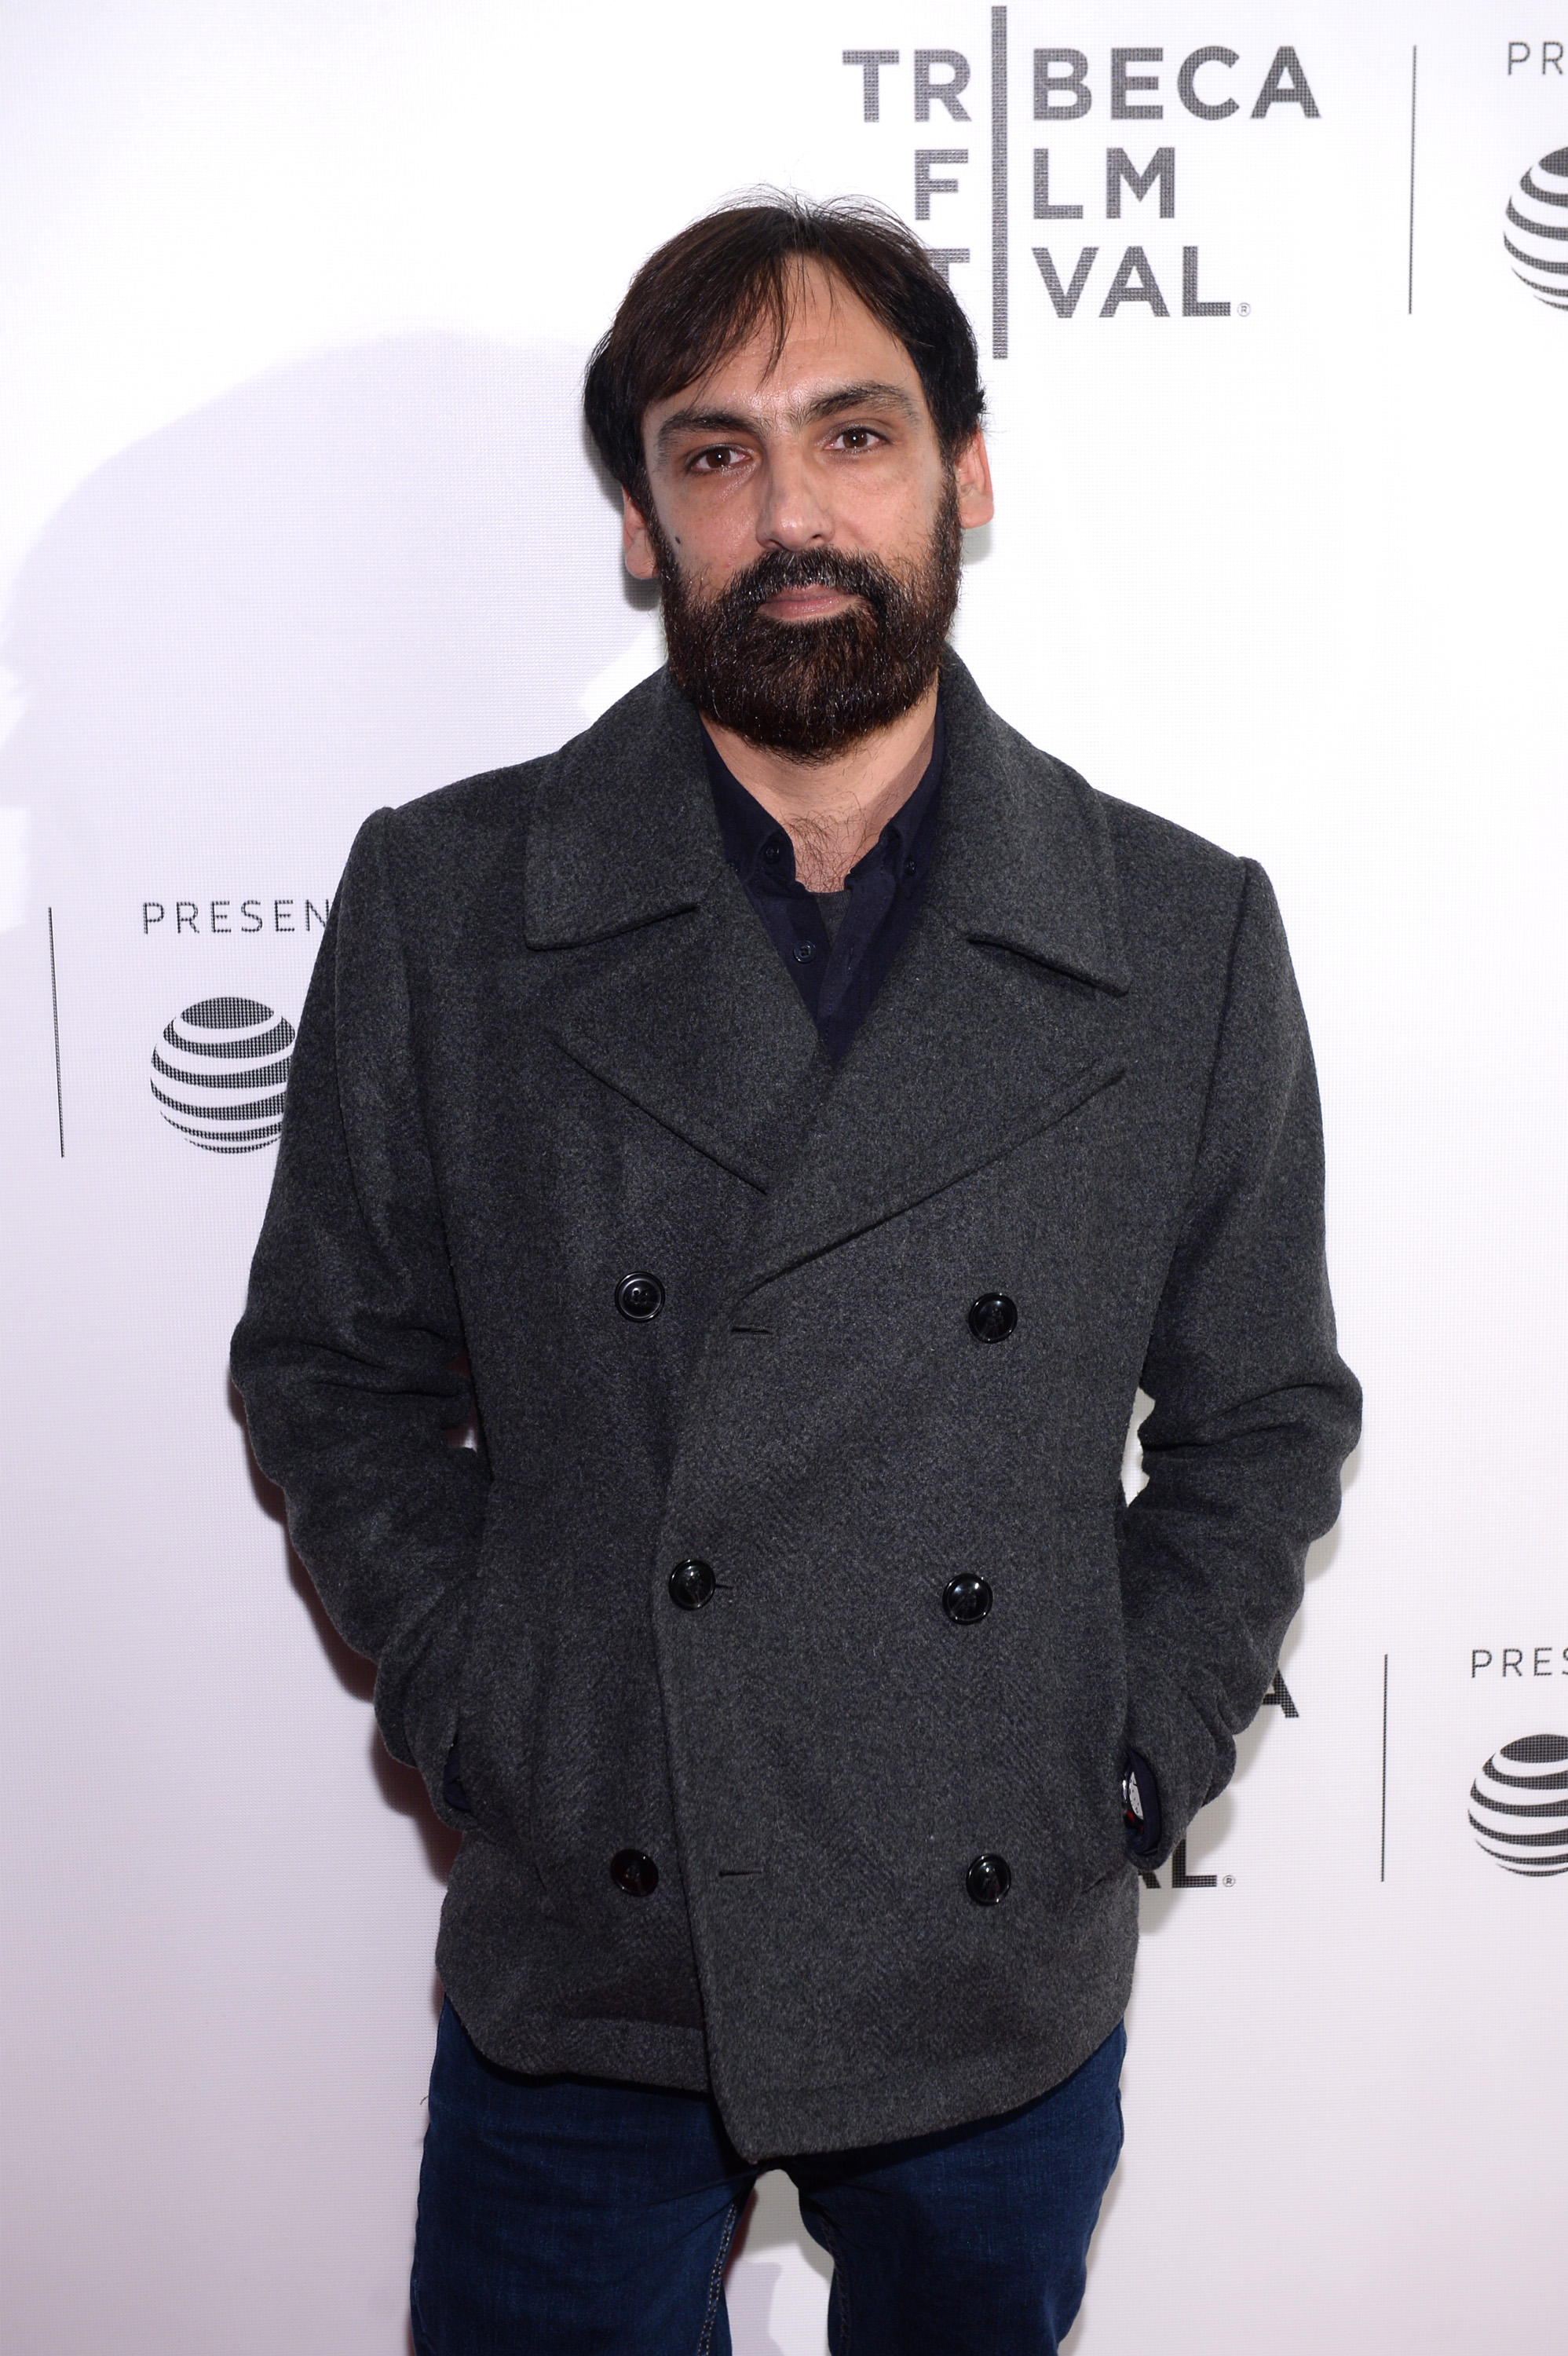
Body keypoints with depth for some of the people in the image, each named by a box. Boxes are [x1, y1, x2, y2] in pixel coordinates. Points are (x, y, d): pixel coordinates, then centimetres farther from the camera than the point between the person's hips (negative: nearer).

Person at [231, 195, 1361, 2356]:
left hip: (1008, 1974, 1)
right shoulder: (443, 902, -6)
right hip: (578, 1975, -1)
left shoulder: (1189, 937, -4)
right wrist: (485, 1728, -6)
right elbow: (336, 1370, 2)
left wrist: (1130, 1767, -4)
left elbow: (1264, 1421, 4)